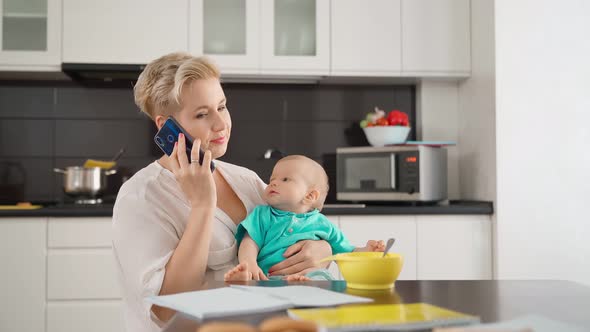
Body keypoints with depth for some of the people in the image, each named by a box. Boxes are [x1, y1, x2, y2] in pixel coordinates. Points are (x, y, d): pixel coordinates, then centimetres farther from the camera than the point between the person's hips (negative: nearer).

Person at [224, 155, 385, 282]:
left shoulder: (322, 224, 21)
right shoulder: (262, 215, 22)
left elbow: (347, 254, 23)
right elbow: (250, 242, 6)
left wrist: (366, 250, 1)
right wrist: (249, 263, -16)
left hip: (310, 274, 0)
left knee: (321, 276, -36)